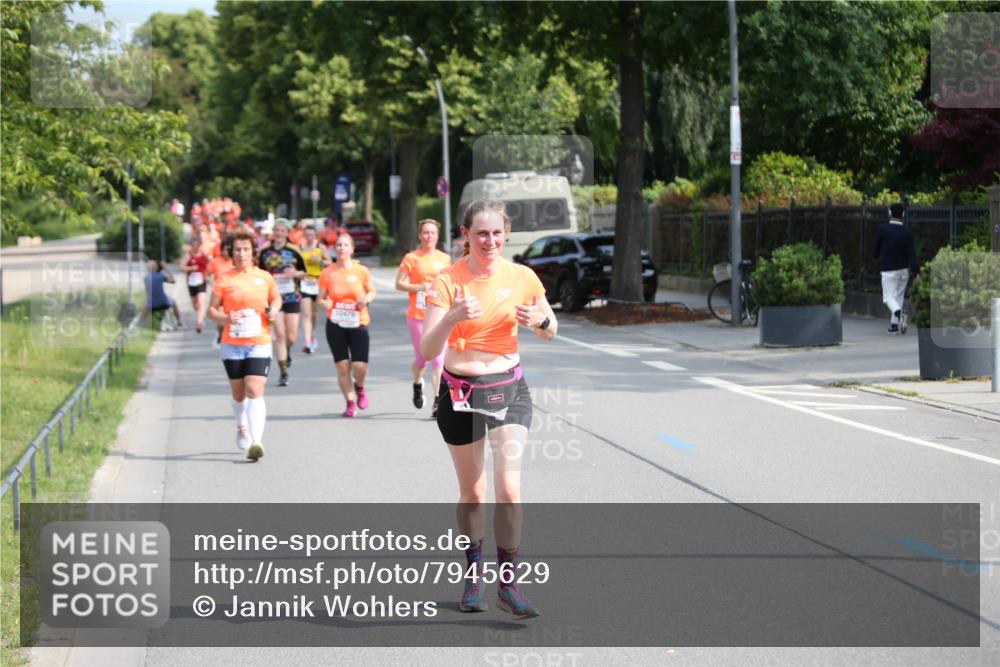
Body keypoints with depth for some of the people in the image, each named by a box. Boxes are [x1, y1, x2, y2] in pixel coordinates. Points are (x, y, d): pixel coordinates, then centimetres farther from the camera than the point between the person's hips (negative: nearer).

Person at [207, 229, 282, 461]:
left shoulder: (264, 277, 4)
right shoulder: (224, 280, 0)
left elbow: (276, 298, 21)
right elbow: (211, 310, 3)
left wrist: (274, 310, -1)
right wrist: (226, 318, -17)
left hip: (259, 344, -1)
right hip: (232, 345, 1)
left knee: (254, 391, -16)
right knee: (238, 394, 14)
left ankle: (256, 441, -22)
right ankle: (242, 428, 42)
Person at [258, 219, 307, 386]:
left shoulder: (293, 251, 0)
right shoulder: (265, 252, 2)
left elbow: (304, 271, 8)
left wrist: (295, 273, -12)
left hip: (292, 297, 0)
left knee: (291, 336, 1)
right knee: (279, 335, -7)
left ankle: (287, 352, 39)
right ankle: (283, 373, -1)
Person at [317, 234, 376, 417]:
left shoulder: (361, 271, -1)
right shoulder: (327, 273, 0)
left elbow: (371, 291, 12)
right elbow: (321, 298, 6)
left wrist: (366, 299, -10)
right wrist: (326, 304, -15)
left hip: (358, 324, -1)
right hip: (335, 325, 1)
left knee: (360, 366, -8)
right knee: (342, 366, 0)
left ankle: (359, 388, 27)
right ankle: (350, 403, 17)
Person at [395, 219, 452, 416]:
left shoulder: (445, 259, 7)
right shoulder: (412, 258, -1)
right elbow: (399, 284, -2)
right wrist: (420, 287, -15)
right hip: (417, 316, -1)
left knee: (439, 359, -9)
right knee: (421, 358, 7)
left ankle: (438, 402, -10)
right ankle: (417, 385, 40)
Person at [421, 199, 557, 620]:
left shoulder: (521, 277, -3)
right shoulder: (448, 281, -10)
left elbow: (550, 333, 11)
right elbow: (427, 351, -16)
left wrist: (539, 320, -13)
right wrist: (452, 318, -34)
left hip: (508, 388, 1)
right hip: (460, 392, -1)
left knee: (509, 488, -11)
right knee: (471, 491, 10)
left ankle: (508, 586, -3)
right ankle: (473, 576, 28)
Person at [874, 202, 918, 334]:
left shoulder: (882, 229, -10)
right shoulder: (907, 232, -4)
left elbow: (877, 246, 4)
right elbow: (912, 253, -9)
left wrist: (877, 257, 26)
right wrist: (915, 271, -10)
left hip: (888, 270, -3)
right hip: (904, 269, 3)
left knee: (889, 297, -1)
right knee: (899, 296, 15)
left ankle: (897, 311, -34)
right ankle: (894, 325, 14)